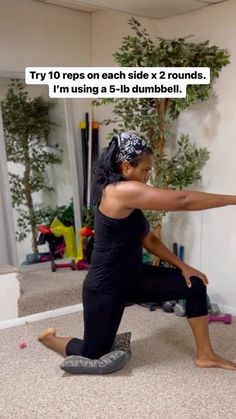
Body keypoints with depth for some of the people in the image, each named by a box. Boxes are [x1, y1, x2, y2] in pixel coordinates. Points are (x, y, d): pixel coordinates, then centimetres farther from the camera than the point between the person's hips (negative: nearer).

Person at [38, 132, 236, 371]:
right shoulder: (120, 191, -26)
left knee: (194, 285, 1)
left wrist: (182, 266, 3)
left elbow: (148, 239, 10)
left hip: (132, 277, 10)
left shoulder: (129, 197, 6)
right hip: (105, 288, -9)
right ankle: (50, 339, 38)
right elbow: (183, 201, -28)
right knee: (92, 355, 7)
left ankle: (205, 355, 14)